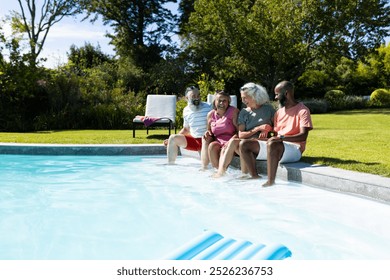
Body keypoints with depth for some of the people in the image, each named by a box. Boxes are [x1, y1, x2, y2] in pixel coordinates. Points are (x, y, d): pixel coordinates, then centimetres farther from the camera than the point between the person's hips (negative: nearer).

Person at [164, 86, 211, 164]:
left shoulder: (208, 107, -8)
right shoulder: (186, 111, 8)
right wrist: (172, 140, 11)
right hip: (193, 140, 5)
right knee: (173, 138, -9)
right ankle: (170, 164, -6)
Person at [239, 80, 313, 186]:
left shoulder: (302, 111, -6)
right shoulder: (279, 112, 19)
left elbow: (303, 136, -17)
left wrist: (281, 137, -30)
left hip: (294, 149, -8)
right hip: (277, 145, 8)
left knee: (272, 145, -41)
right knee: (244, 145, -5)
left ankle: (271, 181, -37)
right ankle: (255, 177, -10)